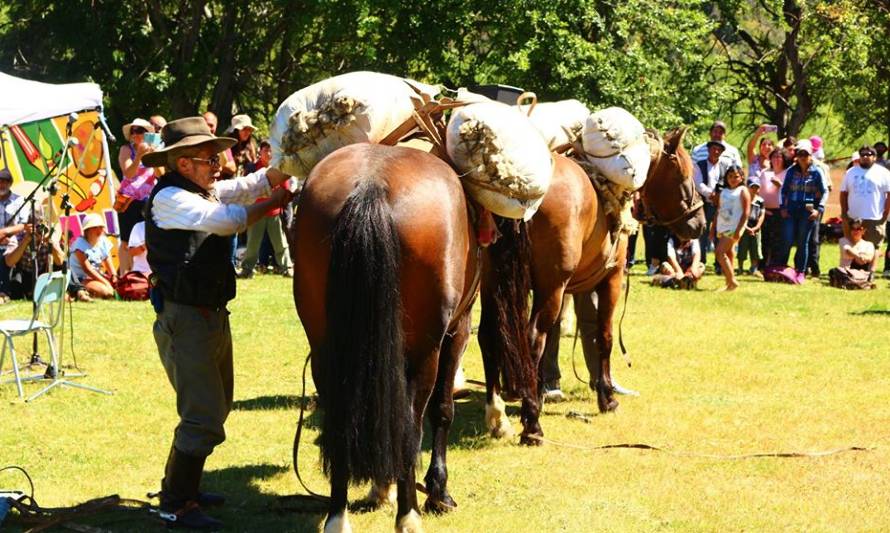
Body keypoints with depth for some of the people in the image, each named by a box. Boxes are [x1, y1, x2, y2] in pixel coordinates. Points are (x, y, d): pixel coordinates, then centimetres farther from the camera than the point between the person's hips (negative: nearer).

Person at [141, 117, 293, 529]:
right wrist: (273, 202, -15)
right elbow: (226, 220, -27)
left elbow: (255, 182, 7)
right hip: (184, 320, -10)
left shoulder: (205, 191, 11)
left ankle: (179, 486, 32)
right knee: (203, 418, -10)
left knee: (215, 408, 20)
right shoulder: (169, 198, -16)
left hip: (214, 316, 10)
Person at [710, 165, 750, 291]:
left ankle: (732, 281, -10)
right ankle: (730, 282, 12)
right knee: (729, 254, 9)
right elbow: (718, 211, 20)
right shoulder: (723, 192, 16)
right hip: (722, 228, 6)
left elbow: (746, 212, -8)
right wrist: (713, 228, 14)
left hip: (733, 228, -6)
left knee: (720, 253, -15)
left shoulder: (742, 191, -2)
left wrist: (739, 229, -16)